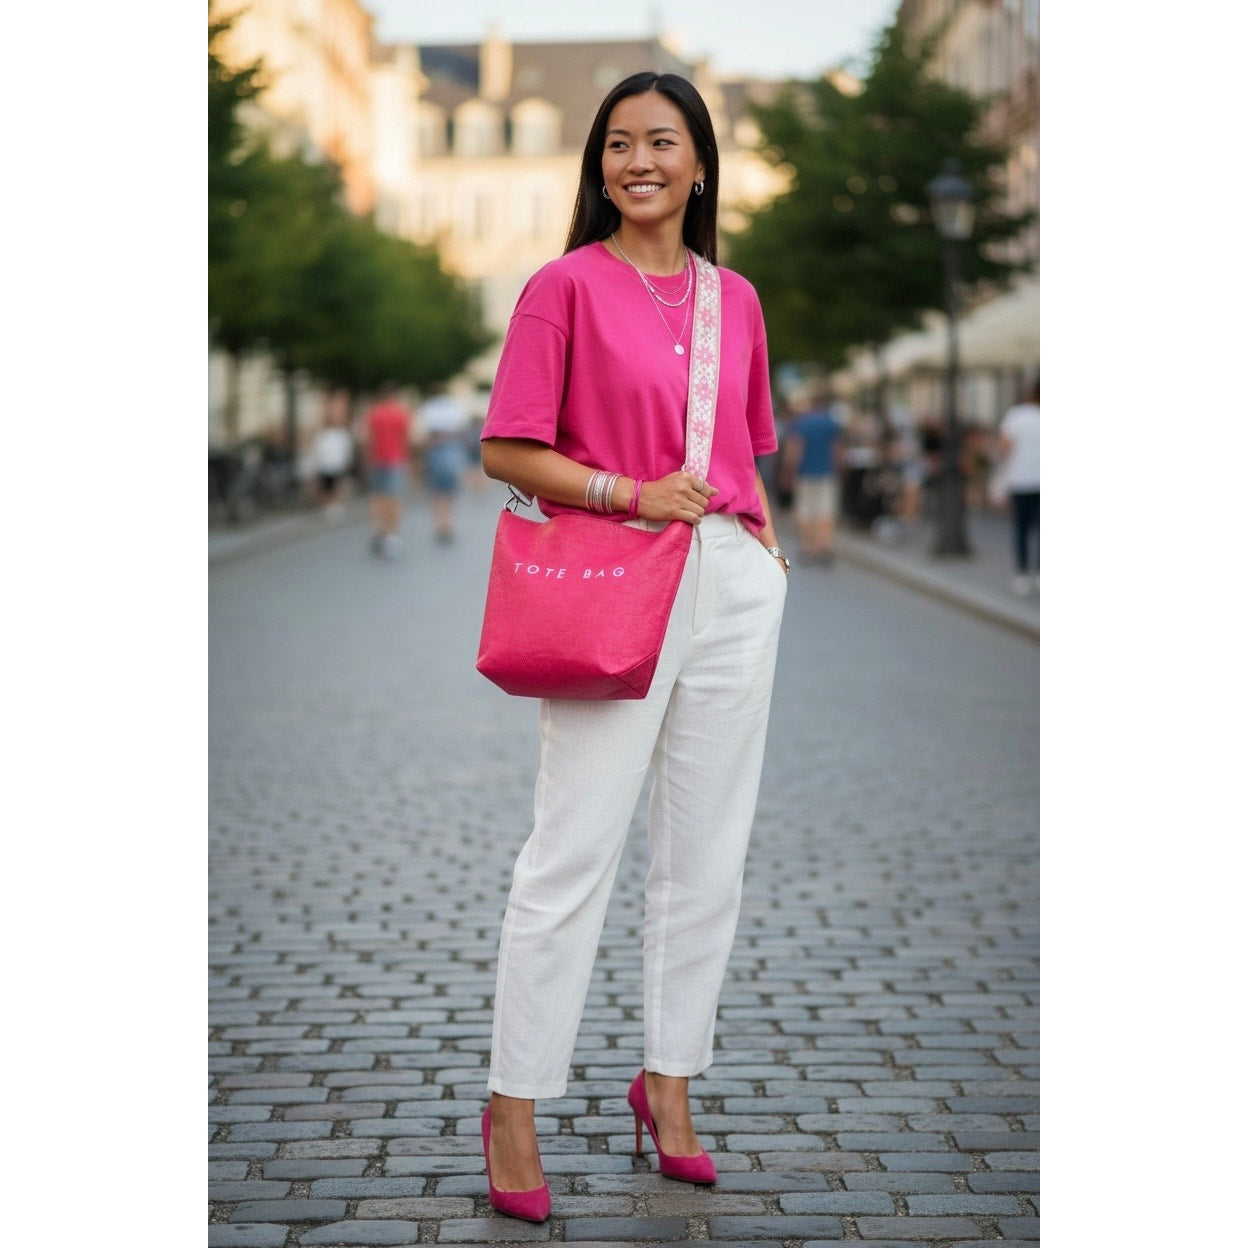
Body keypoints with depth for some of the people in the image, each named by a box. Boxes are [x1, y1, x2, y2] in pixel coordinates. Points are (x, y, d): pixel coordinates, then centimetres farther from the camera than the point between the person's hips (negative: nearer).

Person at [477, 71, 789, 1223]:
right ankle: (513, 1104, 6)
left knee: (708, 848, 9)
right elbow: (505, 451, -5)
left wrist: (764, 540, 6)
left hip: (732, 581, 5)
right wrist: (631, 494, -14)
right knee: (576, 849, -5)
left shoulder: (735, 298, 12)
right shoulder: (566, 286, -2)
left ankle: (669, 1080, 23)